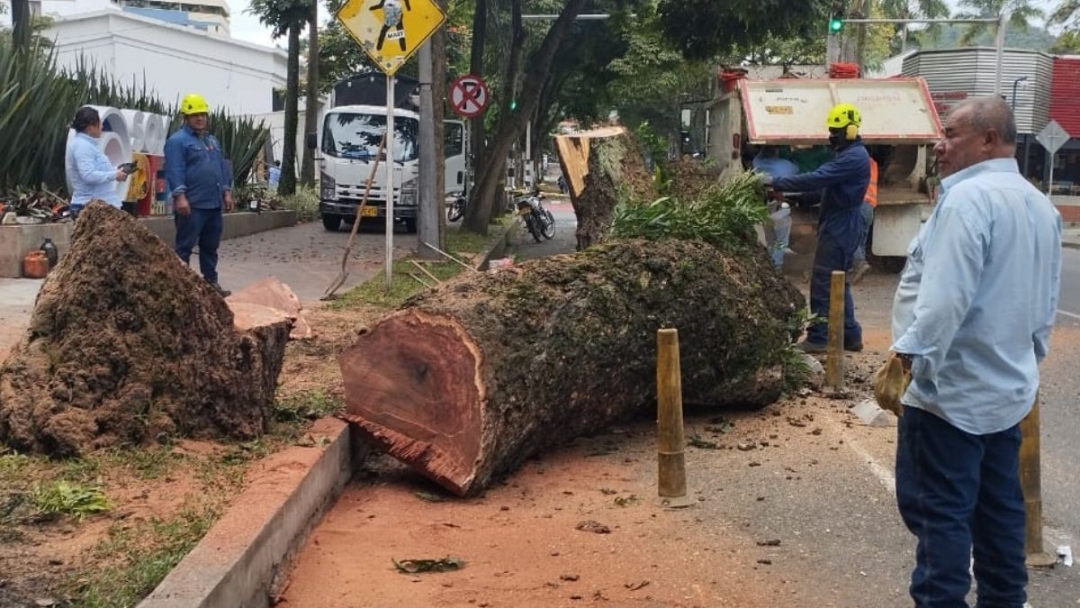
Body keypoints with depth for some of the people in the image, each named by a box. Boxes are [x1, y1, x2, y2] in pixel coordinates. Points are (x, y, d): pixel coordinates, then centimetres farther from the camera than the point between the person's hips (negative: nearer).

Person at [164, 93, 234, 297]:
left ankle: (211, 281, 22)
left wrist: (226, 192, 16)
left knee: (211, 246, 14)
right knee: (185, 246, -3)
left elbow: (222, 167, 23)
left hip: (214, 203, 8)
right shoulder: (177, 140, -8)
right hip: (192, 204, -8)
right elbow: (175, 171, -16)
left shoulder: (212, 140, 19)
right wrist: (180, 196, -24)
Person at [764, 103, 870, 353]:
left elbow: (816, 179, -26)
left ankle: (818, 338, -4)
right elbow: (824, 179, 15)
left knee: (823, 283, -7)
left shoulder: (853, 158, -19)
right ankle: (850, 335, 20)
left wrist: (776, 182, -22)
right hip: (839, 225, 11)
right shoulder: (849, 154, 16)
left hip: (839, 227, -11)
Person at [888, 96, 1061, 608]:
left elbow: (946, 294, -26)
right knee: (999, 507, 14)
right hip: (1008, 388, 9)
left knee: (938, 510, -4)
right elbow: (1045, 302, 19)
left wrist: (908, 355, -24)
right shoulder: (1040, 205, 13)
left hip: (951, 387, -9)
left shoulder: (969, 196, -17)